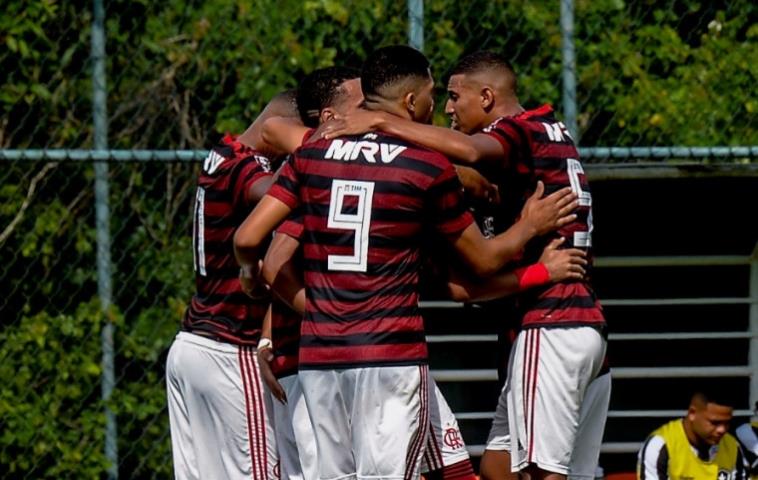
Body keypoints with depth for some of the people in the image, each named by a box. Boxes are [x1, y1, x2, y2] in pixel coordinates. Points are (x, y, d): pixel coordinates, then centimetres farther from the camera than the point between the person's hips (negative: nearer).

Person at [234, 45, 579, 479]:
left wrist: (251, 272, 25)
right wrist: (531, 226, 26)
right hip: (392, 355, -4)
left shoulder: (311, 155, 7)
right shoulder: (429, 168, -3)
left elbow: (247, 238, 2)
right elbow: (485, 260, 7)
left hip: (318, 354, 4)